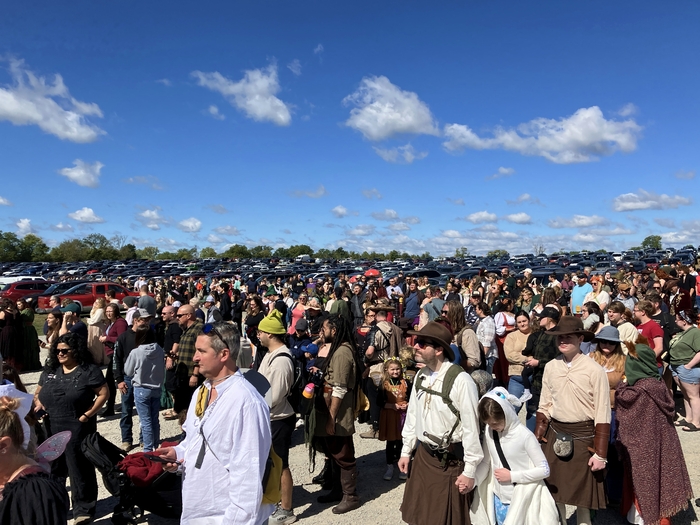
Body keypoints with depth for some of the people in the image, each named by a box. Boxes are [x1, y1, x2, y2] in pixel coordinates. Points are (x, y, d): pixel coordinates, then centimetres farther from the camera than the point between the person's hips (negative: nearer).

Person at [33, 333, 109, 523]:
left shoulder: (89, 370, -9)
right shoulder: (50, 370, 9)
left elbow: (104, 393, -11)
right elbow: (38, 393, 20)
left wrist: (87, 415, -15)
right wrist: (38, 404, -1)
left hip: (77, 429, -5)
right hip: (50, 428, 6)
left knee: (80, 469, 4)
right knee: (52, 469, 18)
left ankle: (83, 509, 16)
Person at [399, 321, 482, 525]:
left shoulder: (460, 380, -22)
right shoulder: (420, 376, 0)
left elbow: (471, 427, -17)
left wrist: (469, 471, -13)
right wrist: (406, 451, 13)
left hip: (451, 460, -6)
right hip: (423, 454, 6)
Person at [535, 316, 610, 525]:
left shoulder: (594, 370, -14)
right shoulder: (550, 367, 0)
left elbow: (602, 414, -12)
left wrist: (600, 454, -11)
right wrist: (537, 440, 5)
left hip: (583, 436, -4)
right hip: (554, 434, 4)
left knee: (582, 493, 11)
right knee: (554, 490, 16)